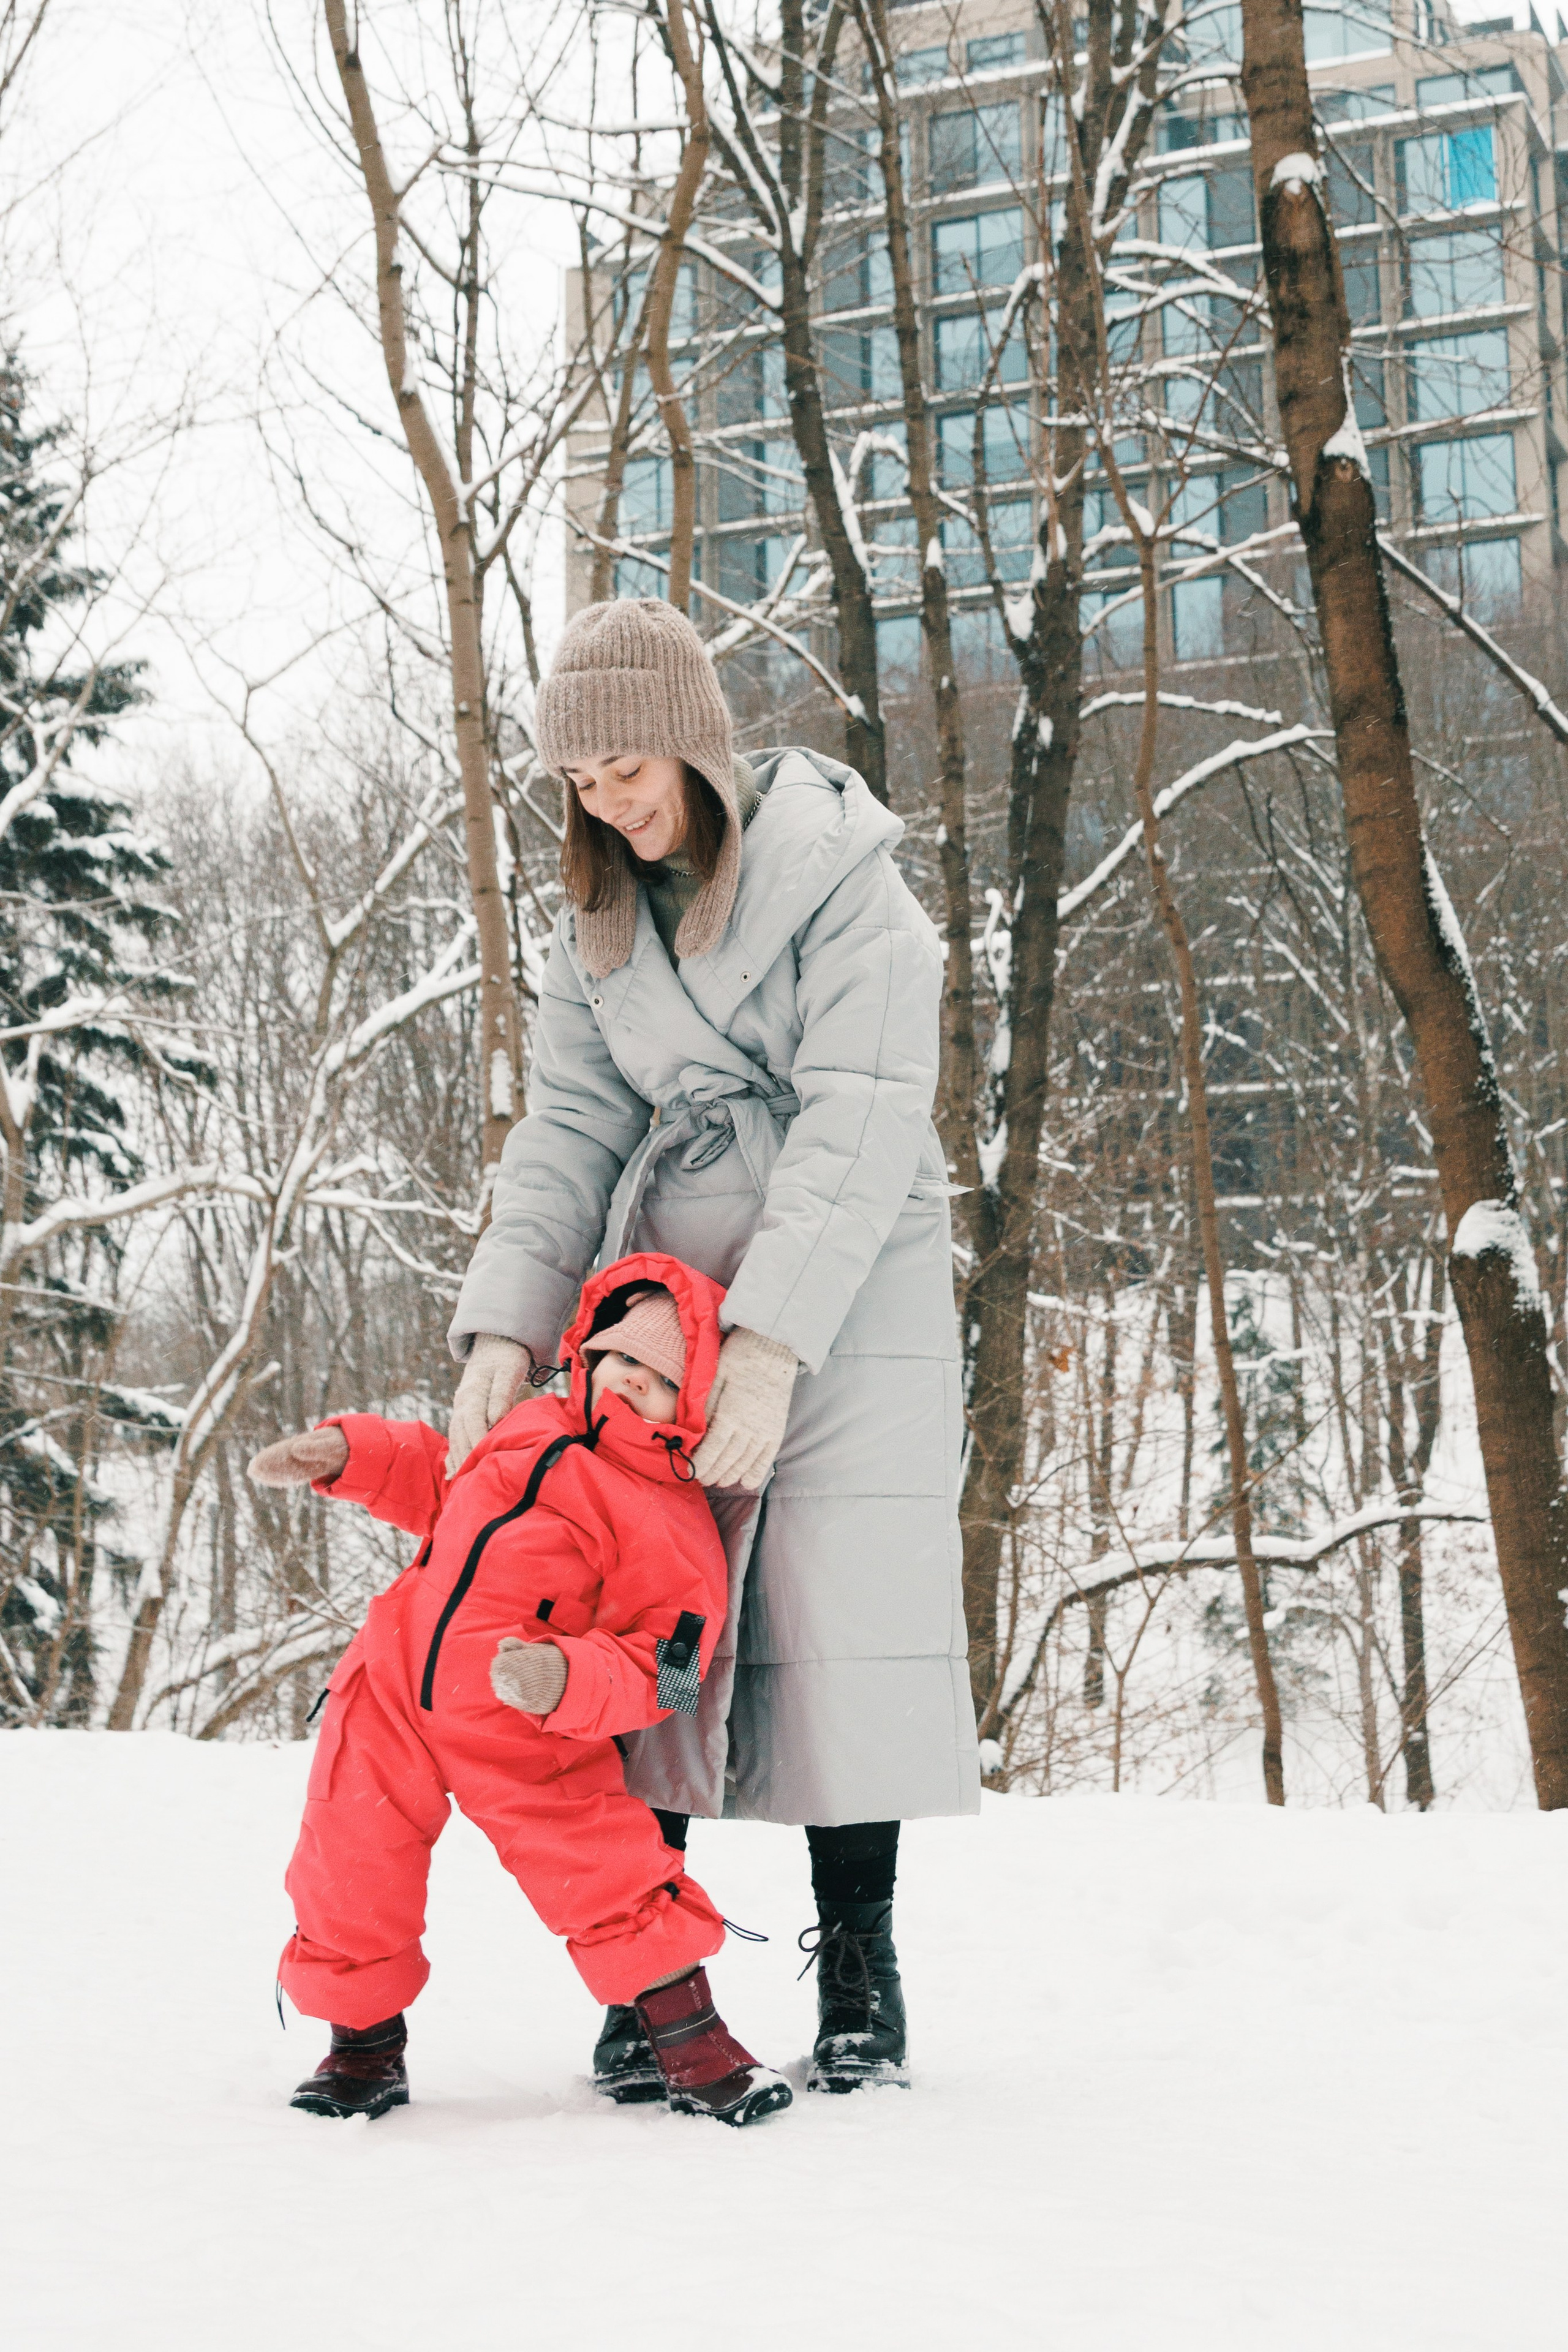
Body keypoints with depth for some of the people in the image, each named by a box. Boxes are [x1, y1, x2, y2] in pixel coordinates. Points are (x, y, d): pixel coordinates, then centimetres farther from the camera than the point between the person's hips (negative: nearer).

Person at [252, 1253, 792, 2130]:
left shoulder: (674, 1530, -9)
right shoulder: (532, 1426, 10)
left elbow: (659, 1667, -14)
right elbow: (435, 1480, 27)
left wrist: (566, 1679, -32)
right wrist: (346, 1452, 13)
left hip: (526, 1732, -5)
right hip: (393, 1695, 5)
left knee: (610, 1873, -14)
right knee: (351, 1867, 6)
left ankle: (693, 2042, 6)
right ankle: (364, 2041, 29)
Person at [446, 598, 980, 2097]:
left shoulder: (840, 876, -9)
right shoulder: (597, 917, 10)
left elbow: (860, 1125, -17)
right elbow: (569, 1127, 4)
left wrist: (774, 1337, -24)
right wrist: (508, 1324, -10)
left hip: (846, 1293, -5)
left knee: (844, 1607, -9)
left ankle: (859, 1971, 2)